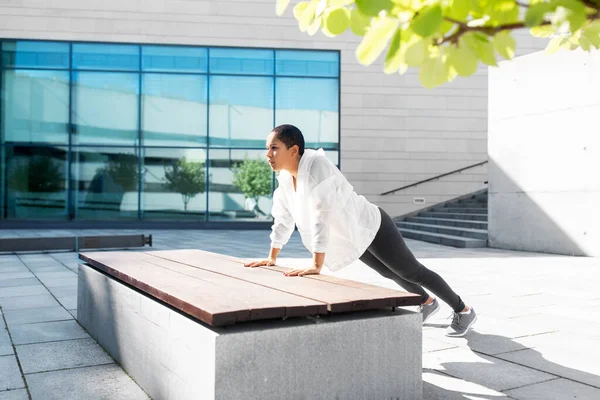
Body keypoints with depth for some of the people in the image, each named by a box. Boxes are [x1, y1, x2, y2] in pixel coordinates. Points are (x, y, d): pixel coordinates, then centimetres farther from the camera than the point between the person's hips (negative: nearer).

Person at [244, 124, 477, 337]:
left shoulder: (316, 165, -33)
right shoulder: (285, 176, -8)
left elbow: (321, 215, -40)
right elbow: (283, 218, 3)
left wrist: (316, 266, -41)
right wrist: (271, 258, 6)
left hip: (371, 228, -8)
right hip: (354, 236, 8)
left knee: (412, 272, 7)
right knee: (390, 273, 27)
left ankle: (464, 311, 28)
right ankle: (428, 303, 53)